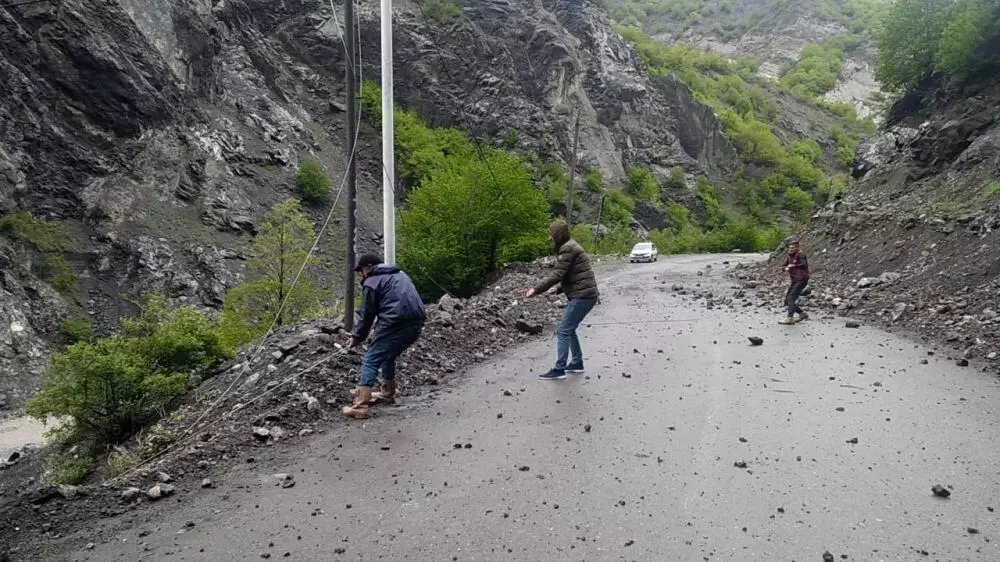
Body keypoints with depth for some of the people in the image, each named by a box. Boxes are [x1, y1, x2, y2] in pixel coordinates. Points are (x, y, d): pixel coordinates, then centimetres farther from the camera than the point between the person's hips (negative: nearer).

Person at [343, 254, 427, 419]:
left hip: (395, 324, -8)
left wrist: (357, 337, 16)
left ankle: (360, 406, -15)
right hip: (416, 324, 8)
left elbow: (367, 314, 2)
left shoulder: (372, 282, 4)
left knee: (370, 361, -5)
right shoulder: (401, 275, 28)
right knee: (388, 357, 28)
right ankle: (388, 394, 38)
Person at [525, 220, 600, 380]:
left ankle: (559, 370, -5)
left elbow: (557, 274, -19)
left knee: (563, 331, -7)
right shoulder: (568, 247, 18)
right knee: (569, 329, 18)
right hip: (584, 295, 10)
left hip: (583, 296, -10)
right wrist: (558, 289, 6)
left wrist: (536, 290, -14)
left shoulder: (568, 249, -14)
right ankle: (577, 363, 27)